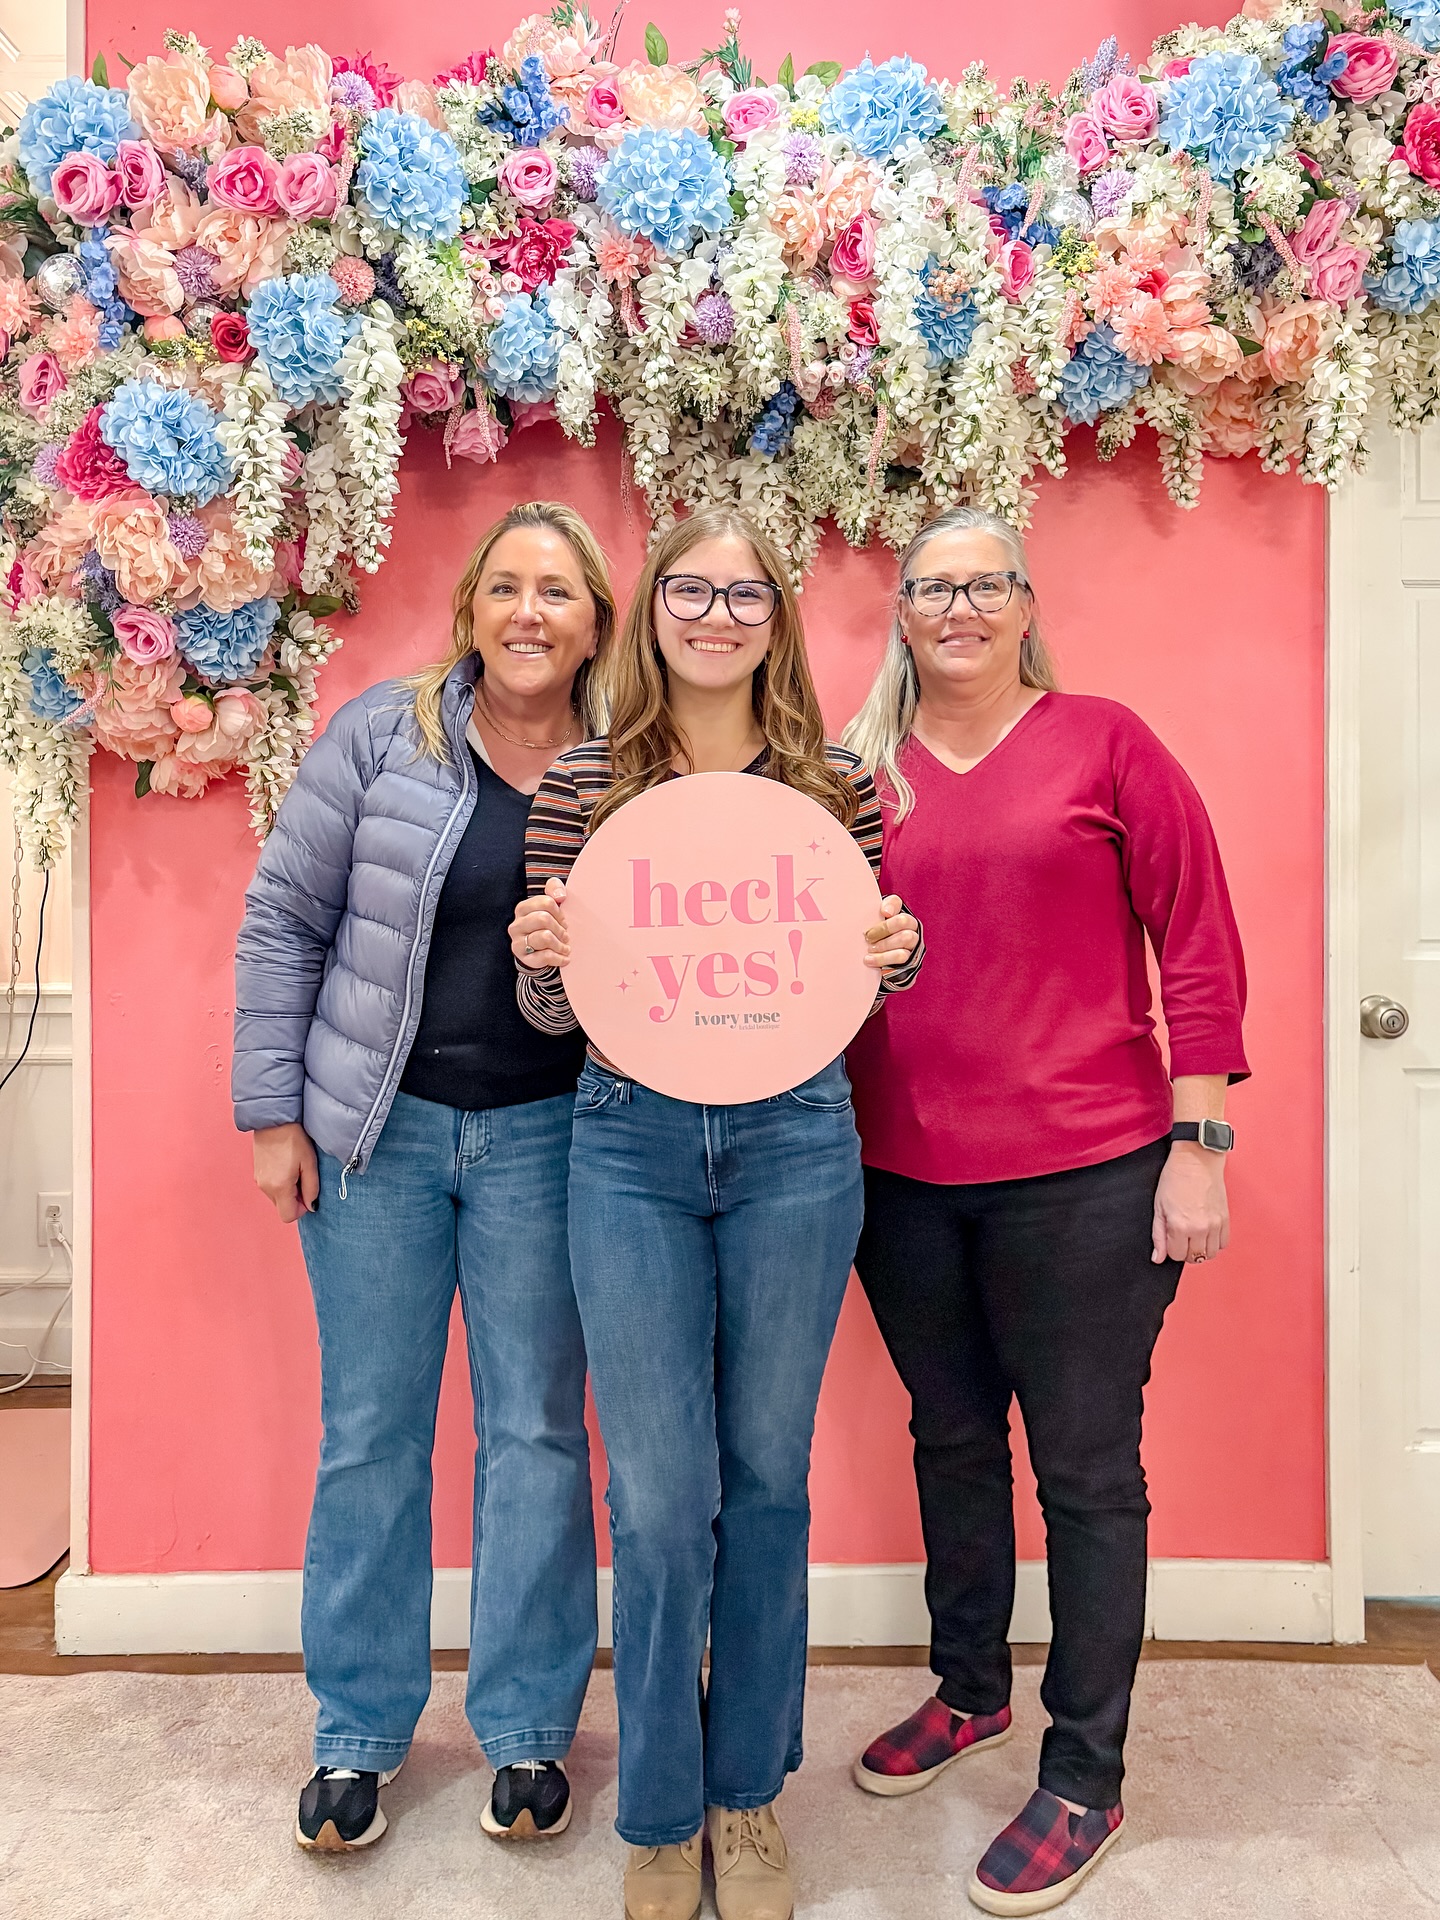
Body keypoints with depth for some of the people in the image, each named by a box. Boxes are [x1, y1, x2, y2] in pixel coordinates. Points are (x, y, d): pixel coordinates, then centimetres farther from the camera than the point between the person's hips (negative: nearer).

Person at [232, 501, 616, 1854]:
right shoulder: (382, 735, -2)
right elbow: (284, 917, 0)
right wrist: (273, 1110, -2)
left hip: (544, 1134, 1)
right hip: (376, 1129, 0)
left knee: (538, 1430, 9)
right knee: (369, 1433, 10)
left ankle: (527, 1729, 29)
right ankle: (357, 1733, 31)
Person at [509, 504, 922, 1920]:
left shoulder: (835, 787, 3)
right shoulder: (580, 786, 1)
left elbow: (859, 986, 11)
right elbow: (551, 1010, 4)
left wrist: (894, 957, -11)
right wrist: (538, 959, -17)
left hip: (794, 1144, 1)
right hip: (630, 1149, -1)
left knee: (767, 1477, 14)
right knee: (661, 1498, 5)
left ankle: (748, 1796, 36)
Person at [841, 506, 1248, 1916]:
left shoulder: (1102, 742, -2)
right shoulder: (861, 769, 6)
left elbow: (1200, 946, -3)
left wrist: (1199, 1143, -8)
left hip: (1081, 1175, -3)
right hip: (904, 1177, 4)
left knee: (1087, 1471, 8)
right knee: (951, 1443, 20)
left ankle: (1084, 1779, 28)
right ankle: (969, 1691, 44)